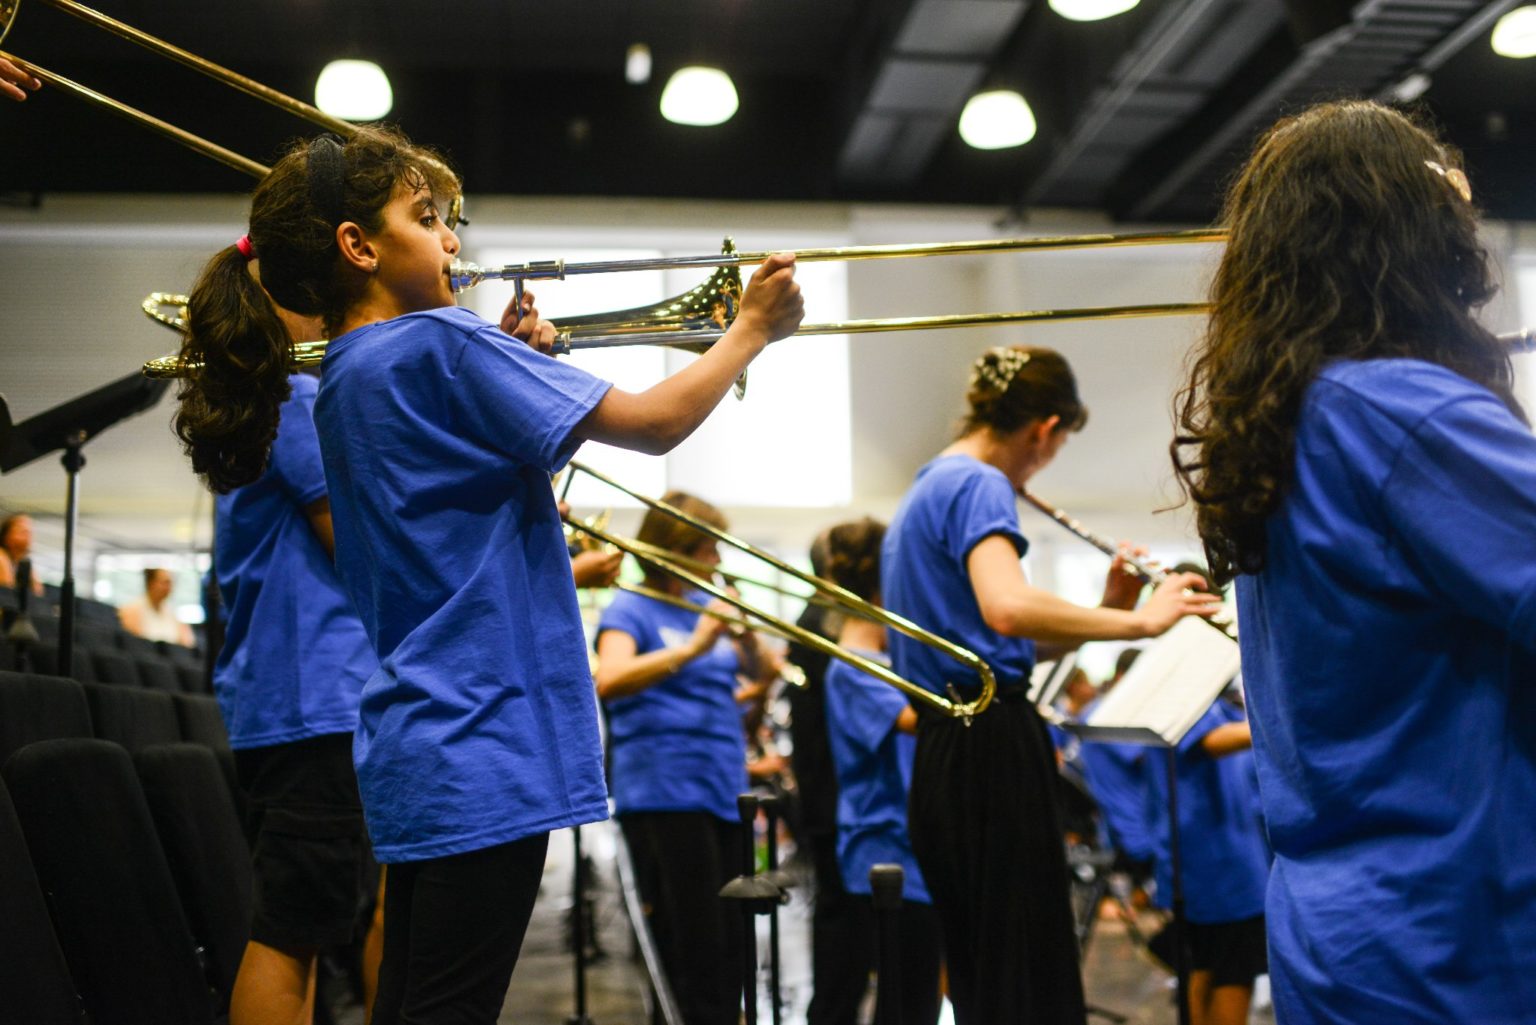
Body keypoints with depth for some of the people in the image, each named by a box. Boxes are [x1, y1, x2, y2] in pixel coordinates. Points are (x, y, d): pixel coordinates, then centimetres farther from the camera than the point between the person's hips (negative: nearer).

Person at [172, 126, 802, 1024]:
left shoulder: (341, 381, 14)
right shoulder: (440, 344, -13)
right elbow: (655, 423, -14)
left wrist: (513, 362, 13)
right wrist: (752, 330, 1)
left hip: (415, 749, 10)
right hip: (483, 752, -9)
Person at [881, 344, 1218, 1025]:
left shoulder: (924, 494, 20)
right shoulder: (977, 485, -10)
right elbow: (1007, 607, -30)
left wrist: (1105, 611, 11)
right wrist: (1135, 622, -20)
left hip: (942, 761, 10)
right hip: (993, 753, -10)